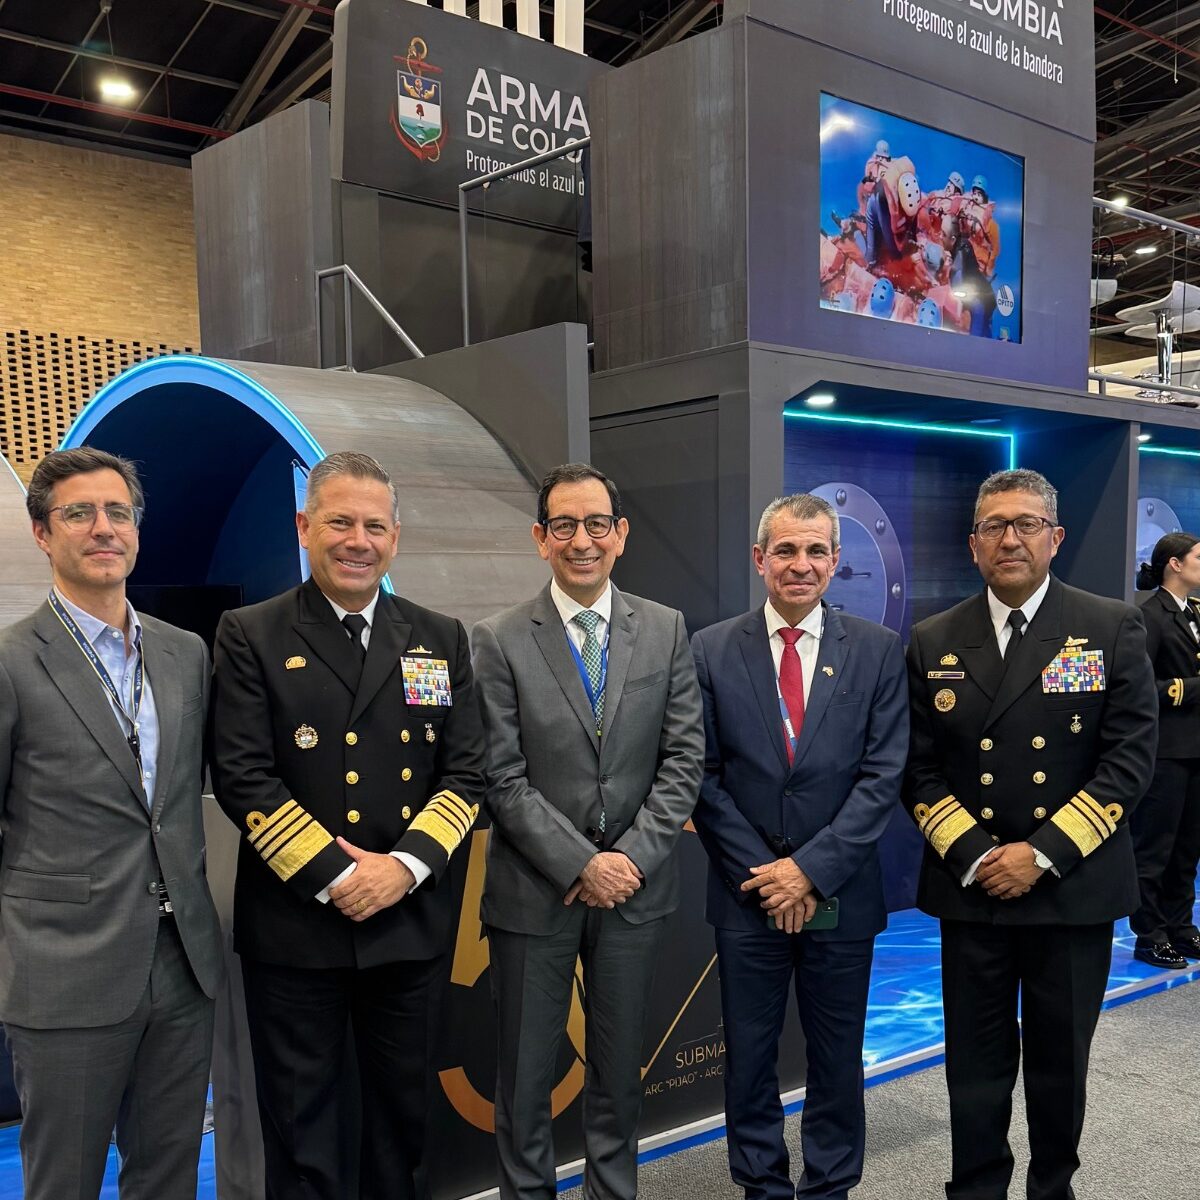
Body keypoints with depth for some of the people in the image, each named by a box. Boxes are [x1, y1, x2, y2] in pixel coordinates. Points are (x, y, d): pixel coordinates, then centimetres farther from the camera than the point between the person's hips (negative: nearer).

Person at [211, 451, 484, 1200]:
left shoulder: (441, 638, 6)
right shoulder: (251, 637, -3)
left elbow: (466, 772, 2)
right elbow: (243, 777, -10)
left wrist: (406, 864, -12)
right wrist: (333, 876, -14)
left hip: (411, 922, 3)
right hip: (294, 924, -2)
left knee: (404, 1110, 17)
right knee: (299, 1120, 11)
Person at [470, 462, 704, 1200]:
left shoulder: (666, 630, 1)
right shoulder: (500, 642, -6)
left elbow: (684, 758, -1)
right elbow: (503, 779, -9)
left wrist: (631, 857, -10)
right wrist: (580, 865, -14)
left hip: (635, 887, 2)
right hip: (535, 890, -2)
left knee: (620, 1072, 17)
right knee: (525, 1077, 11)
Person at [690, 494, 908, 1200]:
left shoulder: (879, 651, -2)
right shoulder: (711, 652, -2)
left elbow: (884, 775, -7)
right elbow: (703, 777, -3)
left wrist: (811, 868, -13)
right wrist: (761, 874, -9)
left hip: (841, 896, 0)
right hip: (747, 895, 0)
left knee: (837, 1058, 14)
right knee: (749, 1056, 13)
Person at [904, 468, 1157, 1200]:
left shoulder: (1114, 630, -3)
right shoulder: (934, 642, 3)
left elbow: (1130, 759, -8)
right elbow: (919, 769, 3)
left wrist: (1044, 853, -14)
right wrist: (971, 856, -10)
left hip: (1075, 888, -1)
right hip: (970, 888, 1)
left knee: (1060, 1062, 14)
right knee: (976, 1064, 8)